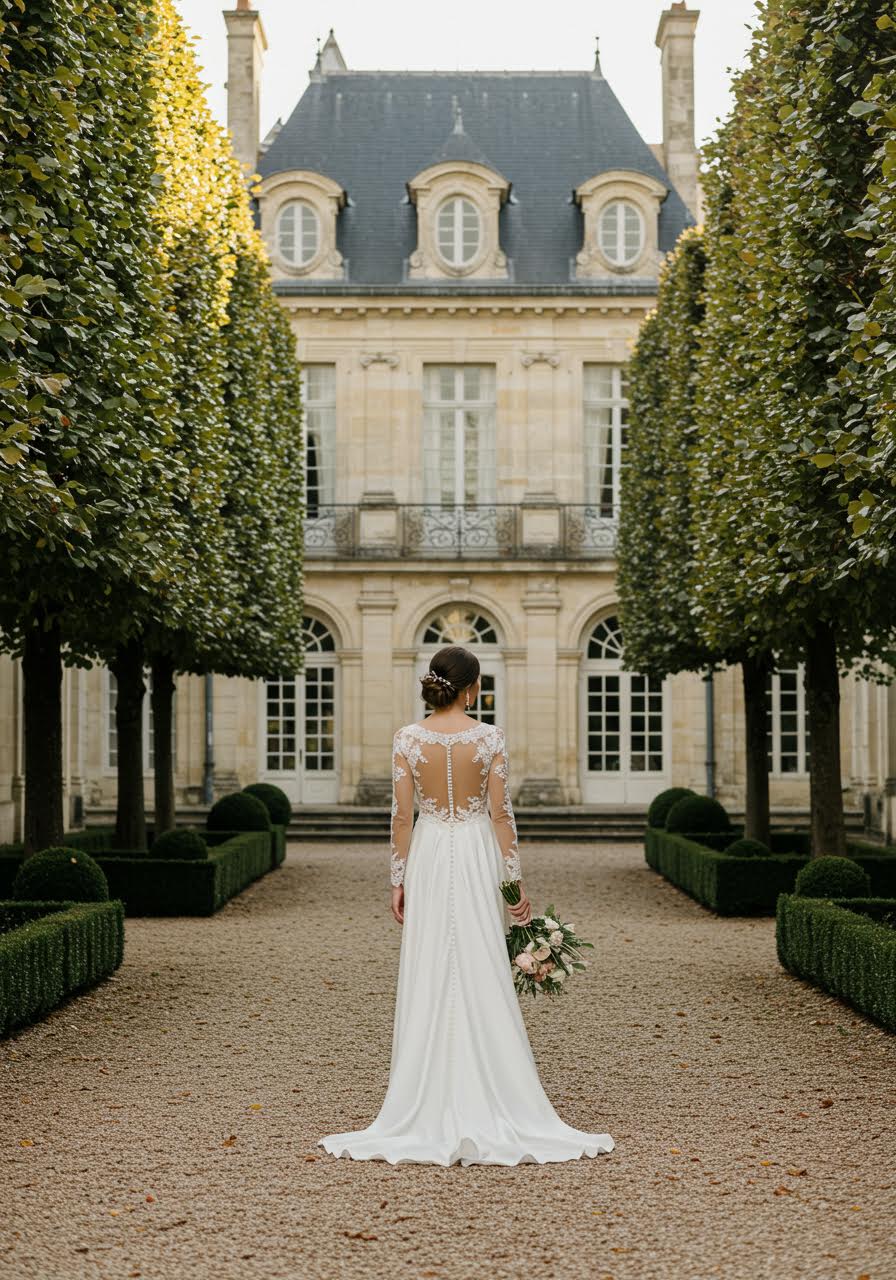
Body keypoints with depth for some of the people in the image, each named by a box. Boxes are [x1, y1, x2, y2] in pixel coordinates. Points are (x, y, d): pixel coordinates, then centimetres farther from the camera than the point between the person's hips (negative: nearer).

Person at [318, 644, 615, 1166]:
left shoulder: (408, 738, -3)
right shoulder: (490, 737, -6)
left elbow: (402, 814, -3)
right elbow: (502, 813, -6)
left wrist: (398, 879, 4)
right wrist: (515, 880, -1)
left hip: (428, 857, 1)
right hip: (477, 855, -1)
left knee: (429, 977, 6)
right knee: (482, 977, 3)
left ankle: (432, 1109, 8)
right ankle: (486, 1108, 5)